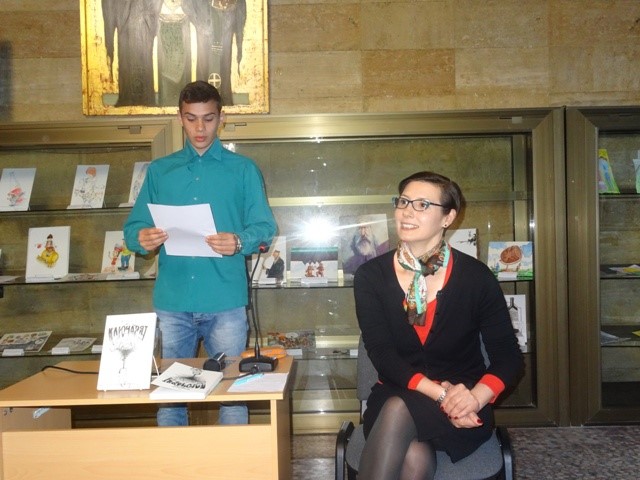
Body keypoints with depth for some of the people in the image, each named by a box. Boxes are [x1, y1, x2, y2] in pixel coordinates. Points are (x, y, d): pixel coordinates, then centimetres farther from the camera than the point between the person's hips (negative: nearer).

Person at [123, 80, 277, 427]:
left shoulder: (243, 170, 9)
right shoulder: (159, 171, 15)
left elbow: (264, 227, 2)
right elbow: (133, 227, 10)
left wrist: (239, 242, -19)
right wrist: (141, 239, -13)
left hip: (225, 302, -2)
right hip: (172, 302, 2)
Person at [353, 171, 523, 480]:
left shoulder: (477, 277, -4)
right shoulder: (370, 276, -2)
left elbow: (508, 357, -3)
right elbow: (382, 355, -10)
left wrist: (475, 397, -24)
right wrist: (441, 394, -24)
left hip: (463, 411, 0)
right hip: (395, 397, 1)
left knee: (399, 410, -33)